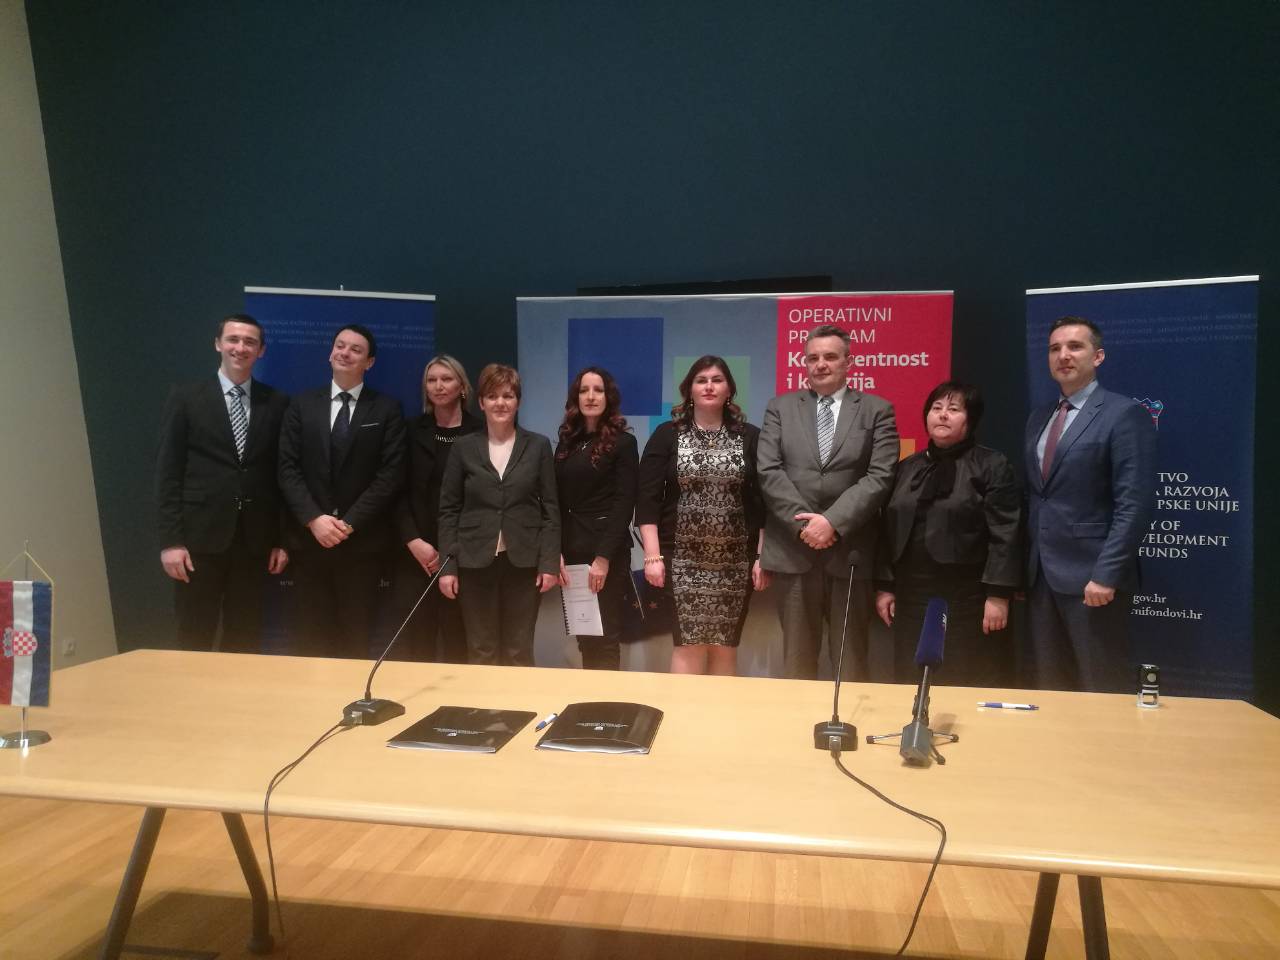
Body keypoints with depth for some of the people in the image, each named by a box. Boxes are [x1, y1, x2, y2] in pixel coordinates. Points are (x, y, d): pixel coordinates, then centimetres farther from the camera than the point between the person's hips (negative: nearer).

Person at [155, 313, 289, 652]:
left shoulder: (277, 403, 6)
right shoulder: (185, 399, 2)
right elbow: (168, 474, -2)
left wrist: (281, 539, 4)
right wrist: (170, 540, -8)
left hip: (254, 539, 2)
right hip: (200, 536, -2)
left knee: (245, 639, 10)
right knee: (194, 640, 5)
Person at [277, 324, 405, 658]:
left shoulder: (387, 409, 3)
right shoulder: (302, 404, 9)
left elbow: (391, 474, -5)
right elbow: (288, 468, 2)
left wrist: (350, 523, -12)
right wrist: (314, 519, -11)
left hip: (362, 541, -2)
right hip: (310, 538, 2)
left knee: (355, 637, 5)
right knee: (309, 636, 5)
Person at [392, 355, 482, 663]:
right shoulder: (413, 432, 8)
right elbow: (399, 491, 6)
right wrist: (414, 541, -7)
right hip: (416, 552, 2)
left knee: (458, 639, 1)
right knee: (415, 640, 0)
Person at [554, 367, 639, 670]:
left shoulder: (623, 442, -2)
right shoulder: (566, 443, 12)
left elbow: (624, 504, -9)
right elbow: (557, 504, 9)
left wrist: (604, 557, -15)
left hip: (608, 553, -4)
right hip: (571, 551, 4)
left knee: (604, 637, 0)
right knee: (583, 637, 8)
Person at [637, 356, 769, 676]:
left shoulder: (750, 437, 6)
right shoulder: (666, 436, 2)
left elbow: (764, 502, 4)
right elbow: (647, 500, -2)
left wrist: (763, 557, -1)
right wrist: (652, 555, -10)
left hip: (735, 562, 2)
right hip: (682, 560, -1)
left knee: (725, 647, 6)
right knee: (689, 646, -4)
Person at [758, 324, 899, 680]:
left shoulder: (877, 410, 5)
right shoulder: (780, 407, 9)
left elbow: (880, 476, -6)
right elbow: (769, 471, -1)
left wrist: (833, 522, -16)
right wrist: (803, 522, -12)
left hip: (851, 551, -1)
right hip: (792, 549, 1)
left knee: (851, 661, 8)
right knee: (797, 660, 10)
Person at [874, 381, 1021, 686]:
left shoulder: (992, 465, -2)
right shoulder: (907, 468, 12)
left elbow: (1004, 535, -9)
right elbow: (889, 531, 13)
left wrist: (998, 594, -14)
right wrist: (884, 586, 8)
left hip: (969, 598, -4)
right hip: (912, 596, 5)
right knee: (912, 687, 8)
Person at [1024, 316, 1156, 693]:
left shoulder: (1125, 414, -7)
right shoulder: (1038, 418, 15)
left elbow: (1135, 503, -15)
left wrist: (1106, 574, -20)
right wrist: (1024, 565, 12)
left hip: (1091, 575, -6)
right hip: (1041, 574, 7)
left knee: (1103, 690, 3)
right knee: (1048, 686, 12)